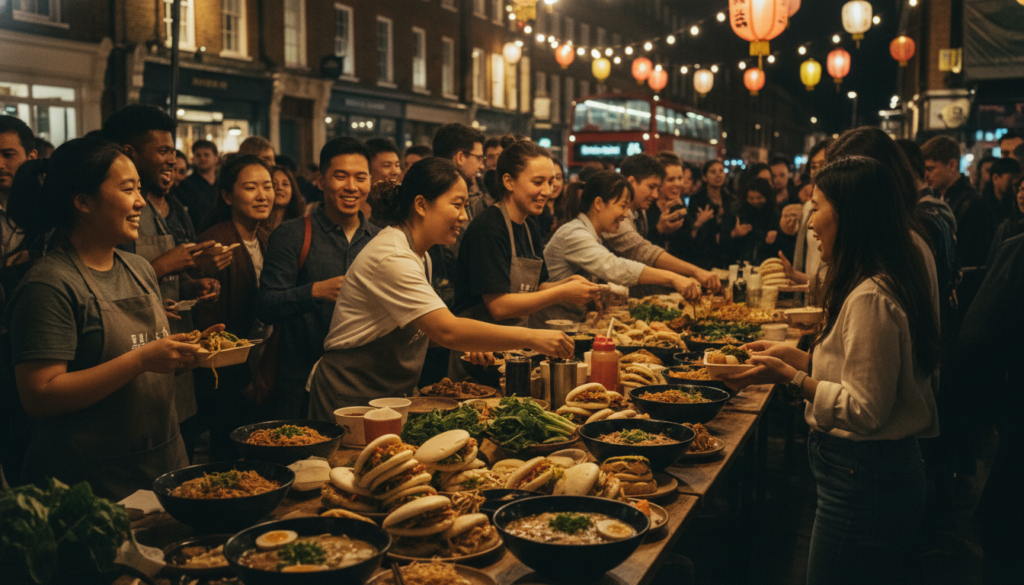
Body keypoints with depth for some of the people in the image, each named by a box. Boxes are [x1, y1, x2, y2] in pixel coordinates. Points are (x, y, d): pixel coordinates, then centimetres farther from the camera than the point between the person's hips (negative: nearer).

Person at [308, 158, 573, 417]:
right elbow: (447, 330, -31)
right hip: (351, 397, -9)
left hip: (390, 394, 9)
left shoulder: (419, 256, 7)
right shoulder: (392, 259, -24)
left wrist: (467, 346, -2)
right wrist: (530, 338, -29)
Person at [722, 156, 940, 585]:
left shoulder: (871, 299, -23)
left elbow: (865, 411, -22)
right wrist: (798, 358, 9)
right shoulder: (881, 285, 9)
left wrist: (790, 377, -18)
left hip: (862, 480, -10)